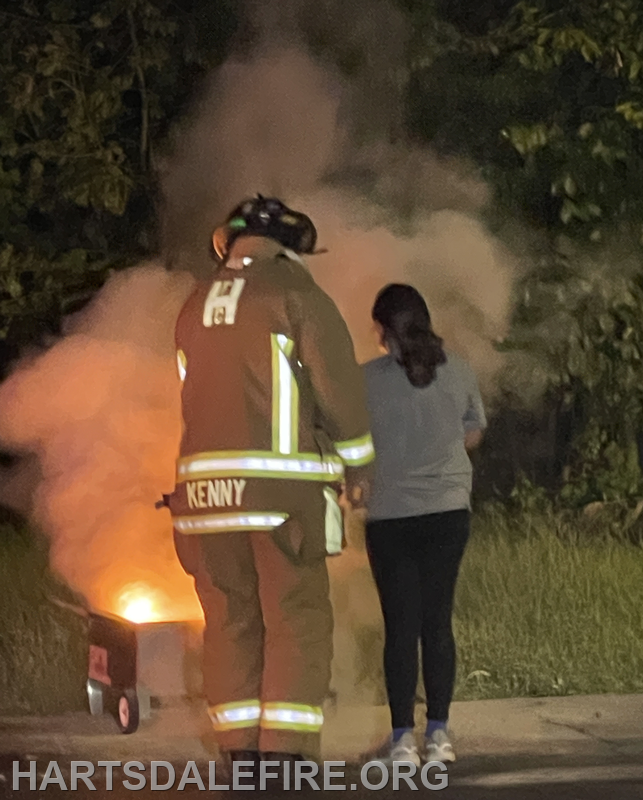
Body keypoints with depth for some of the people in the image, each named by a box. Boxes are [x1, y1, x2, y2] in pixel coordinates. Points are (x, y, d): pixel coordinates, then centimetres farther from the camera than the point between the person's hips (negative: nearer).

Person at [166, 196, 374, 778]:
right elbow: (337, 381, -5)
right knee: (296, 619, -3)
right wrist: (357, 462, 7)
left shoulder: (196, 308, 16)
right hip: (280, 480, -5)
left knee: (230, 620, 8)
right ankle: (284, 755, -11)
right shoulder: (293, 290, -1)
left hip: (204, 482, 5)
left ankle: (241, 754, 7)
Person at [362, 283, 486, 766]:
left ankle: (404, 738, 0)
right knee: (438, 621, 9)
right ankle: (439, 733, 10)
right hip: (448, 510, 2)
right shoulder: (457, 372, -2)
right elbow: (473, 436, 11)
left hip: (390, 517, -2)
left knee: (401, 626, 3)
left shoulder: (367, 380, -10)